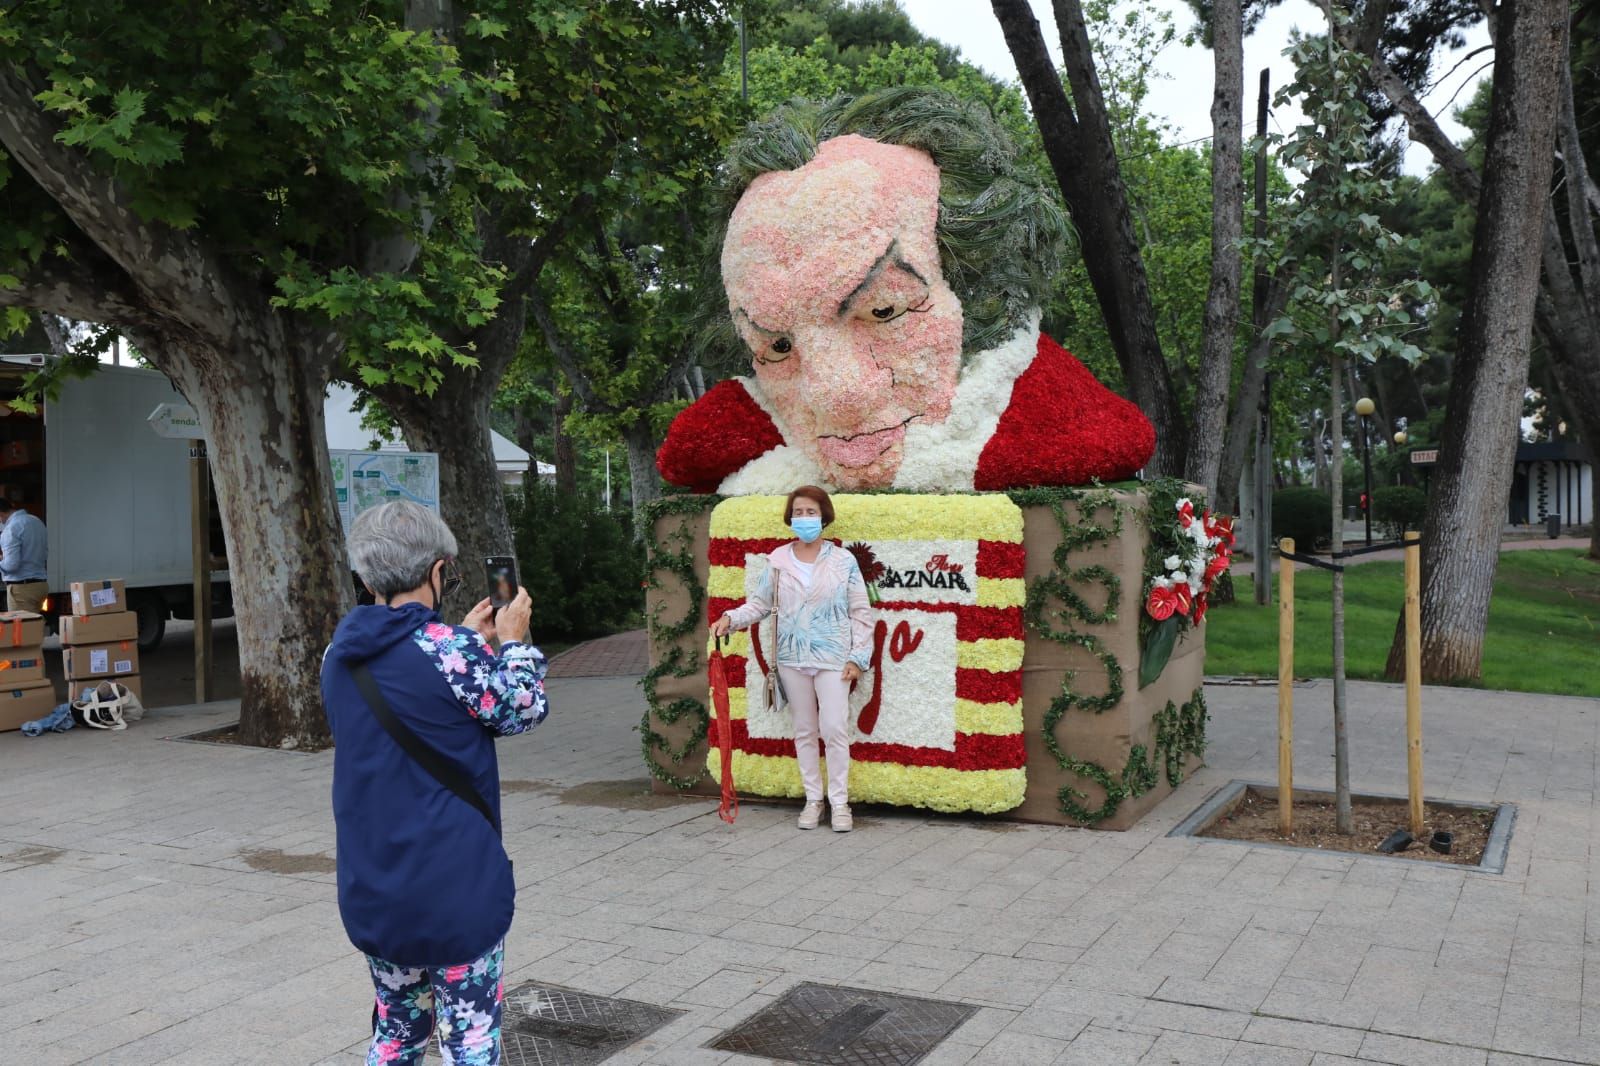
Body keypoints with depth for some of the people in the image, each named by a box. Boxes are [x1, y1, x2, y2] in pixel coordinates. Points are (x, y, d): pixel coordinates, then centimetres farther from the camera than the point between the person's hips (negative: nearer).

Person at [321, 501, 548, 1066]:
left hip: (370, 888, 7)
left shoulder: (340, 654, 2)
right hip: (454, 887, -7)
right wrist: (512, 642, 8)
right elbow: (522, 711, -5)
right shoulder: (451, 650, -19)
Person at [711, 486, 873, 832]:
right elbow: (759, 603, 8)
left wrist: (857, 657, -4)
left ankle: (839, 802, 4)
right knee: (804, 731, 10)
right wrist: (731, 618, -10)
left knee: (835, 729, -8)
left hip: (833, 658, -2)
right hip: (792, 658, 3)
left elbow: (861, 612, 1)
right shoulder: (778, 561, 5)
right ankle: (813, 800, 20)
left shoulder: (843, 561, -1)